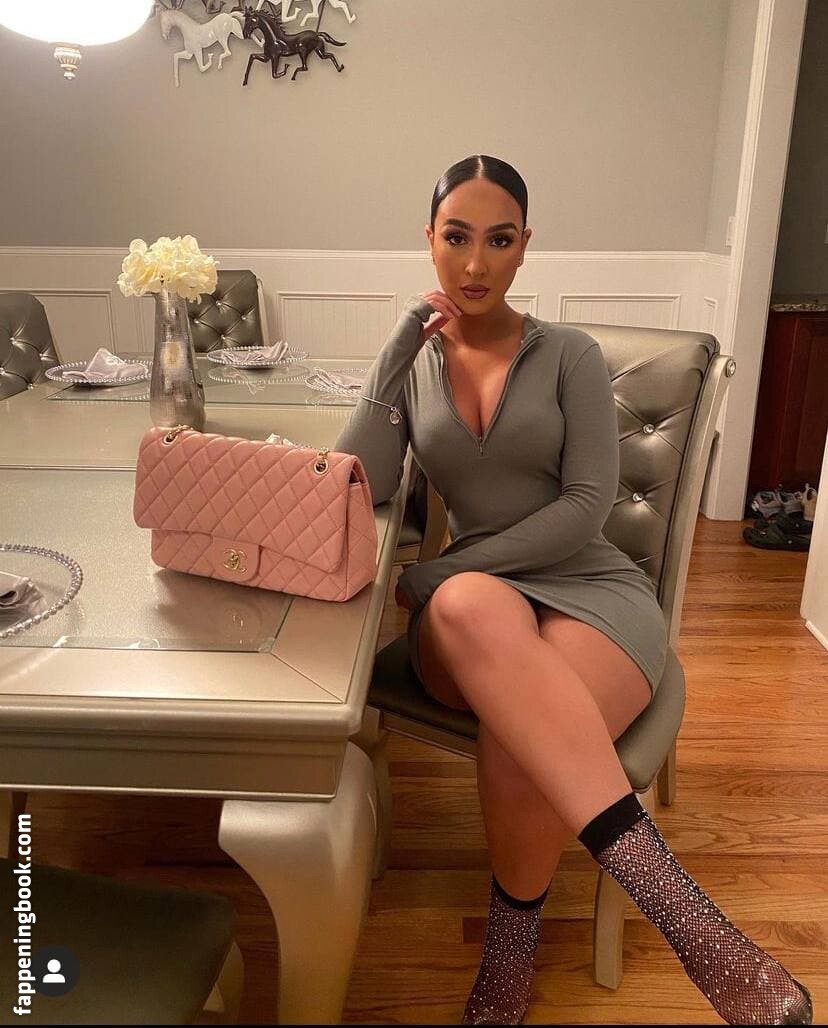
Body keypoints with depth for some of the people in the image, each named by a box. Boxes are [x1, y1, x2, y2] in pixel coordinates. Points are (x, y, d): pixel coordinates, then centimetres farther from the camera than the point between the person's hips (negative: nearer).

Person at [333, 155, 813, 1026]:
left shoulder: (570, 355, 4)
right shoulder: (411, 363, 12)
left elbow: (587, 504, -7)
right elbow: (360, 489, -5)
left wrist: (439, 572, -14)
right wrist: (402, 342, -8)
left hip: (591, 587, -1)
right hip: (472, 604, 1)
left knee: (517, 755, -36)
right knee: (474, 610, -40)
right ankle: (685, 914, -38)